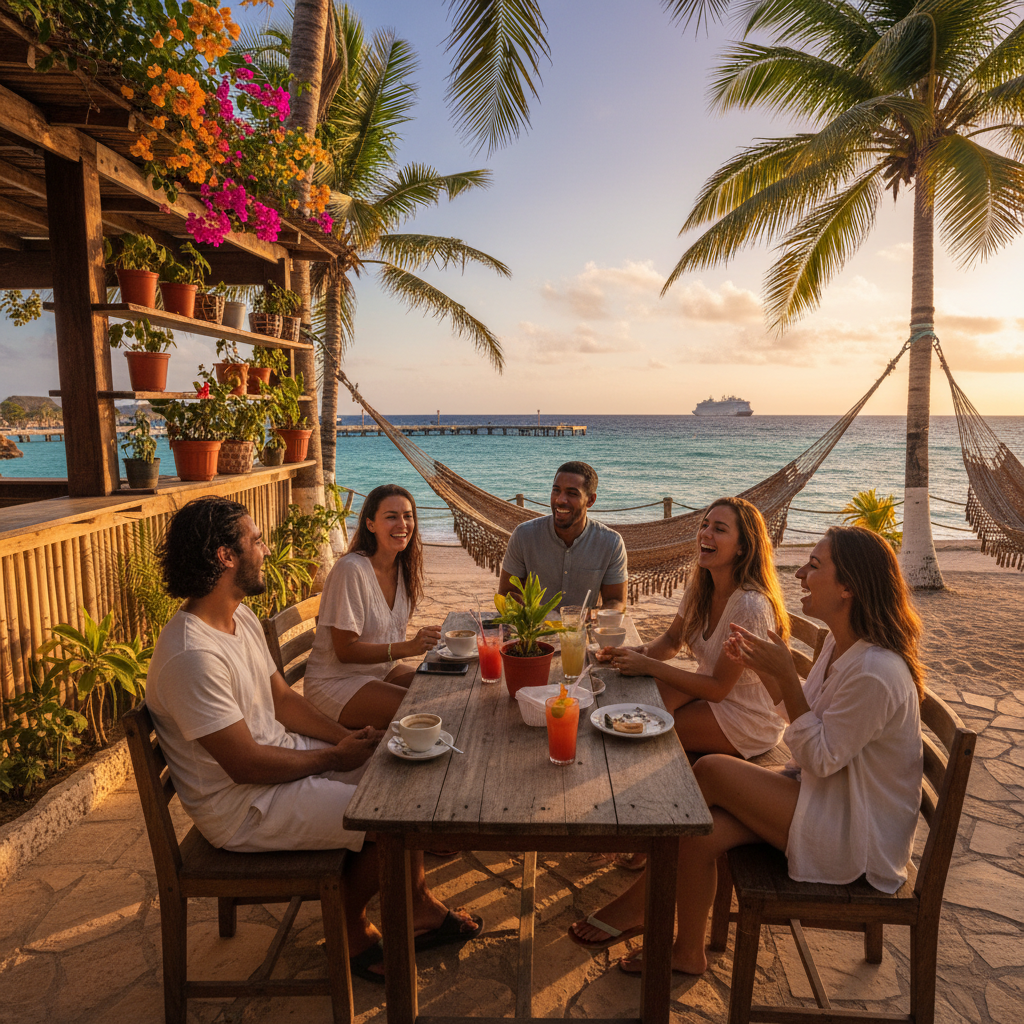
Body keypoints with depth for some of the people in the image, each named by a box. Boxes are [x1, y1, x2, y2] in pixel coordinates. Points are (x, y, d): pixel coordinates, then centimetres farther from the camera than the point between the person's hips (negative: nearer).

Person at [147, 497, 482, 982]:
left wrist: (349, 737, -3)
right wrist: (333, 758, -13)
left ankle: (417, 904, 22)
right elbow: (245, 765, -26)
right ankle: (350, 929, 15)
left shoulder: (241, 617, 2)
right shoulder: (192, 656, -30)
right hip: (243, 805, -9)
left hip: (281, 756, 10)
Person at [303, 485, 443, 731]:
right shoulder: (351, 570, -22)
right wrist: (409, 647, -30)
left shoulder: (402, 568, 1)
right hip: (335, 682, -8)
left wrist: (422, 642, -7)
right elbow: (345, 651, -22)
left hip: (382, 671, 8)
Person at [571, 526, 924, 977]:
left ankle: (640, 901, 0)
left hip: (854, 834, -8)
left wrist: (786, 674, -26)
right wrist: (762, 669, -2)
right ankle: (687, 952, 6)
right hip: (826, 793, 8)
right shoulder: (841, 644, 2)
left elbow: (820, 759, -23)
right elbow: (808, 708, 13)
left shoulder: (876, 672, -28)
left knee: (710, 771, -20)